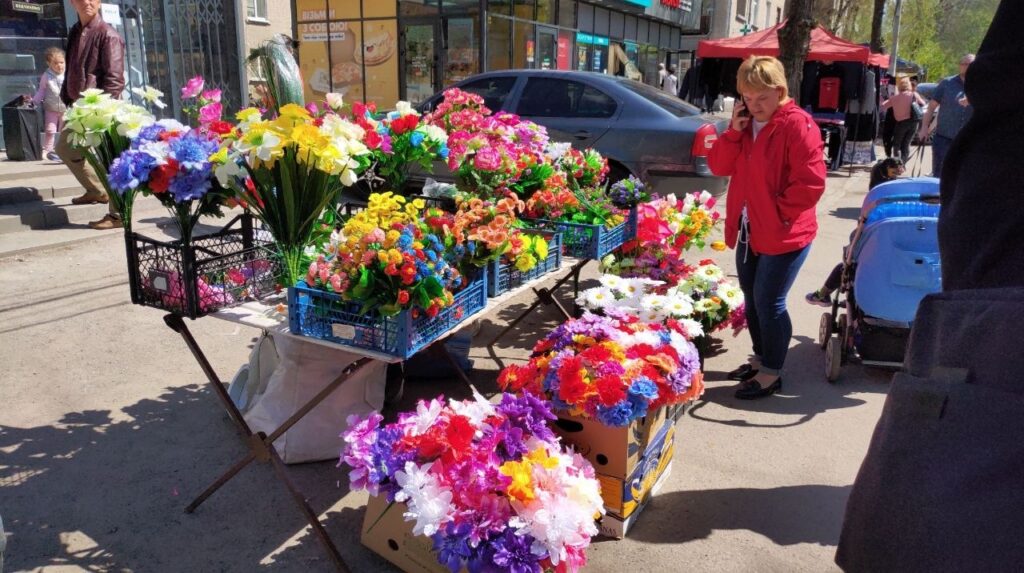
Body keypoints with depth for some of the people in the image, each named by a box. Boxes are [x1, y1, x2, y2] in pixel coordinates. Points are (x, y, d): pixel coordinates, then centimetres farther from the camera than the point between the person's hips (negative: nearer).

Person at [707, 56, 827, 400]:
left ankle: (772, 373, 14)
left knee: (769, 302, -2)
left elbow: (811, 184, -21)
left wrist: (779, 210, -15)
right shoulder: (745, 123, 8)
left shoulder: (798, 125, -17)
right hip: (749, 229, 8)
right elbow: (719, 167, 3)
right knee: (752, 298, 17)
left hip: (784, 234, -8)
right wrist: (733, 131, -9)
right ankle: (760, 359, 35)